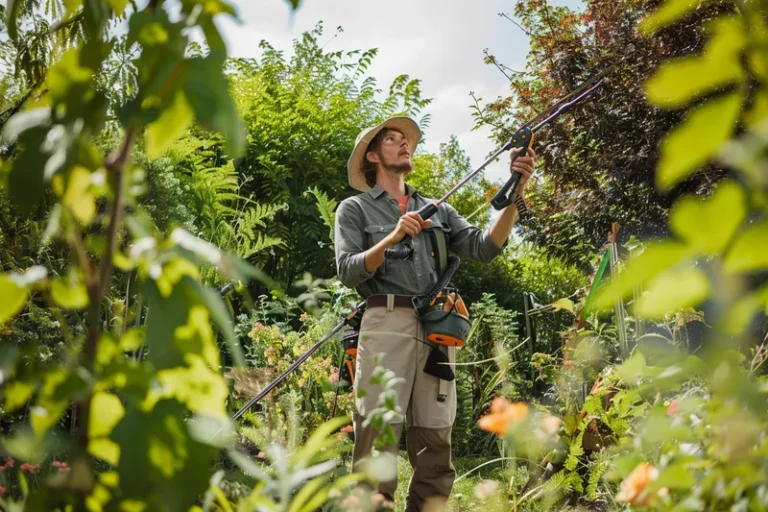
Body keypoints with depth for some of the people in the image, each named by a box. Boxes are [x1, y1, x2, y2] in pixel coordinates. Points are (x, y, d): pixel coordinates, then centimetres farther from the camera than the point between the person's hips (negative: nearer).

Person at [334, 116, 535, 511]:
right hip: (386, 325, -4)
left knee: (435, 446, 2)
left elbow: (483, 248, 8)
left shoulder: (438, 210, 23)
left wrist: (515, 195, -3)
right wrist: (393, 237, -15)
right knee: (378, 441, -10)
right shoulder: (355, 209, 12)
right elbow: (348, 271, -2)